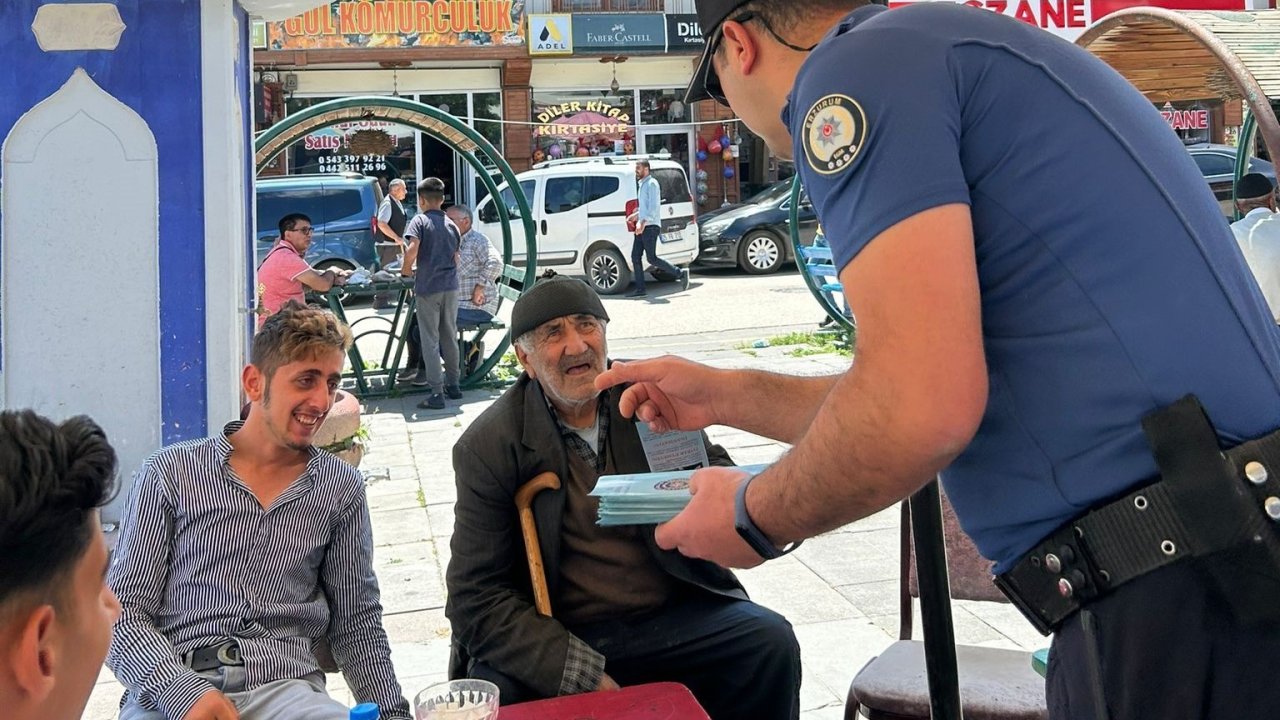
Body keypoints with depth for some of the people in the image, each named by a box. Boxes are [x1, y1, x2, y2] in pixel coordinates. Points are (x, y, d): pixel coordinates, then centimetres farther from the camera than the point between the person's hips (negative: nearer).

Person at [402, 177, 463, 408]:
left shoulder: (420, 220, -5)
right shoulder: (451, 225, 12)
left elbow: (412, 249, -19)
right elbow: (456, 258, 14)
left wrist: (405, 269, -3)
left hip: (428, 287, -5)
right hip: (451, 287, 5)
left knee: (430, 340, -1)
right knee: (449, 337, 16)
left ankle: (436, 393, -4)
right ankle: (453, 385, 24)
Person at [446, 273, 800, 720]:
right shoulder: (487, 447, -5)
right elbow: (475, 597, -8)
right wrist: (583, 675, -19)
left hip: (672, 613, 3)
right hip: (558, 635, -2)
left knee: (771, 643, -20)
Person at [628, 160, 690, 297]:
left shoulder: (652, 183, -10)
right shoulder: (642, 184, 19)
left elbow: (653, 207, -20)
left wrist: (642, 223, -25)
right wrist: (638, 213, 18)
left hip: (650, 227, -10)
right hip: (642, 227, 10)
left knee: (652, 259, -10)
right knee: (635, 256, 3)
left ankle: (681, 273, 0)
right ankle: (640, 289, 4)